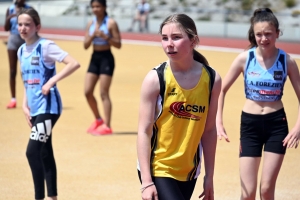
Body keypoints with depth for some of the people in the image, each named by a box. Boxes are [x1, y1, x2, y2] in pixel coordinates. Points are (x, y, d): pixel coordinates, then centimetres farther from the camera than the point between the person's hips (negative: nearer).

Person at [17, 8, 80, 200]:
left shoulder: (45, 46, -12)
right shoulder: (22, 51, 10)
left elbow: (74, 63, -20)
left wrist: (52, 81, -24)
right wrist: (25, 105, 7)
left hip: (48, 107, -8)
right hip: (35, 108, 8)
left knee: (33, 151, -16)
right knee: (45, 154, 13)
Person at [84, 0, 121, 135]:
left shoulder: (111, 23, -7)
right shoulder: (91, 24, 9)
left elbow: (118, 44, -7)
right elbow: (85, 45, 6)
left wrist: (105, 37, -21)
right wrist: (92, 35, -12)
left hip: (106, 58, -6)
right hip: (94, 58, 6)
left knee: (104, 93, -7)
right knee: (87, 92, 3)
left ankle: (107, 126, -3)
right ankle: (98, 120, 22)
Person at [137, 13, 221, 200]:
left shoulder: (211, 79, -2)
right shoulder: (156, 78, -11)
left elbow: (209, 130, 6)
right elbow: (144, 131, -10)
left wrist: (209, 177, 8)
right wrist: (146, 182, -14)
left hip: (188, 171, 4)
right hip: (157, 169, -4)